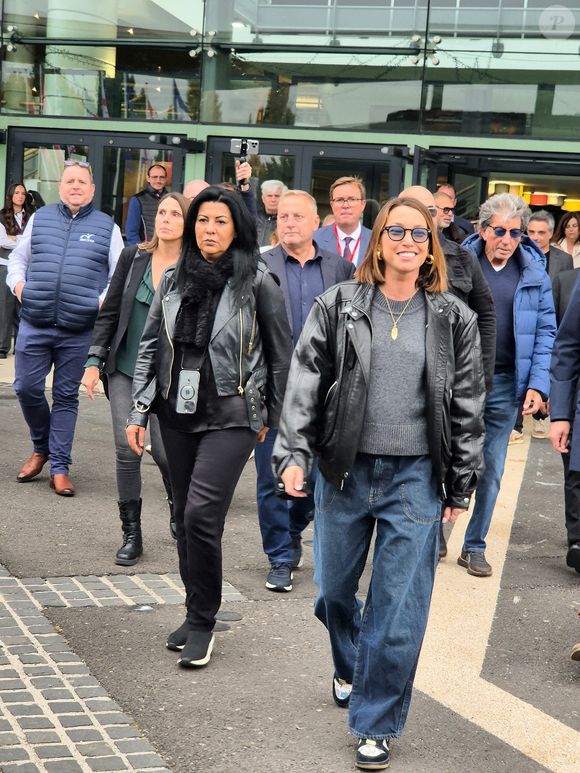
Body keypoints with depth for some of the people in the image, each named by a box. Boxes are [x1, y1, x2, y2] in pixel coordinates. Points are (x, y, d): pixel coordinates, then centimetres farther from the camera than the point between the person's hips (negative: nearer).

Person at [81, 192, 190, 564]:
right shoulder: (133, 257, 3)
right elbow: (110, 312, 8)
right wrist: (94, 361, 2)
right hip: (125, 368, 3)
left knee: (164, 449, -5)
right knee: (127, 449, -2)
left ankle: (179, 510, 27)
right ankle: (131, 535, 10)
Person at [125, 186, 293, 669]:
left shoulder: (257, 282, -6)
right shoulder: (174, 280, 7)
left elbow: (280, 354, 2)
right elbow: (150, 347, 11)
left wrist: (273, 416, 6)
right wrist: (138, 411, 6)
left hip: (231, 416, -5)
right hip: (178, 412, 5)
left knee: (201, 515, -15)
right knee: (186, 517, 10)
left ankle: (202, 623, -1)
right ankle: (197, 615, 24)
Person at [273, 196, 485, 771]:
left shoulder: (454, 320, 1)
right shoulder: (338, 306, 0)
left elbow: (467, 405, 5)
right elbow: (305, 382, -3)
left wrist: (461, 486, 4)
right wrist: (294, 454, -14)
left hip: (414, 479, -1)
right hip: (344, 470, 1)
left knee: (400, 610, -2)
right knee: (334, 588, 16)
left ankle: (376, 725, 12)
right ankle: (349, 669, 47)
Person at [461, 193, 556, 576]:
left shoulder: (535, 272, 2)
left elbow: (546, 331, 3)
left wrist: (537, 384, -6)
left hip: (504, 385, 2)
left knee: (491, 470, 9)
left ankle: (474, 546, 21)